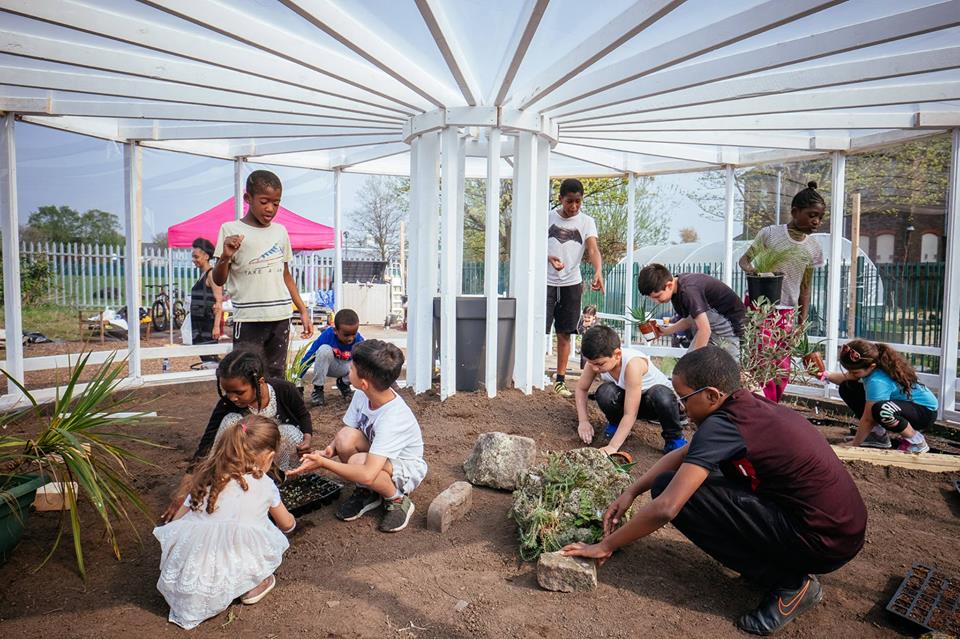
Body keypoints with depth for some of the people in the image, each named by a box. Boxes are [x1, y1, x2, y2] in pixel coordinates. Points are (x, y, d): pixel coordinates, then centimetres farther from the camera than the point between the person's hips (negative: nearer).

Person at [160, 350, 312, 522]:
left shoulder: (285, 390, -26)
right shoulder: (227, 404, -24)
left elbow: (303, 415, -6)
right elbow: (207, 445, -27)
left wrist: (307, 438, -26)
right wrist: (182, 492, -34)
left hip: (282, 452, -1)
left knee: (288, 433, -36)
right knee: (231, 421, -28)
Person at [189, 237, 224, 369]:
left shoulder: (212, 274, -10)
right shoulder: (202, 274, 17)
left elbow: (218, 302, -17)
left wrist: (216, 326, -22)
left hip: (209, 323, -9)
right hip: (200, 322, 9)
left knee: (210, 359, -10)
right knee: (204, 356, 10)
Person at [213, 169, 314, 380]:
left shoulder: (280, 231, 10)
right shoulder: (231, 229, -2)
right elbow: (219, 280, -2)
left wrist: (303, 310, 14)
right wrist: (225, 257, -22)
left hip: (281, 318, 4)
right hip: (248, 320, -4)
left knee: (276, 378, 10)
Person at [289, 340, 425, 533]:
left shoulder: (392, 418, -36)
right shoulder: (362, 395, -15)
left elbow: (367, 474, -40)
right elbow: (346, 430, -1)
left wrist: (323, 463, -34)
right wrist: (330, 450, -22)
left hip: (407, 468, -6)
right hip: (377, 456, 6)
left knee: (358, 461, -35)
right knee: (345, 437, -24)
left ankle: (398, 500, -6)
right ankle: (366, 493, 1)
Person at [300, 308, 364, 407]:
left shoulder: (358, 340, -26)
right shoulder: (327, 335, -29)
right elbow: (309, 356, -23)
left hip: (345, 368, 2)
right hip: (326, 366, -2)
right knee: (324, 350, -34)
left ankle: (344, 384, 6)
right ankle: (317, 389, -15)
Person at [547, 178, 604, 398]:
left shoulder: (586, 222, 2)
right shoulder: (548, 217, 1)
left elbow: (593, 249, -11)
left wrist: (598, 272, -31)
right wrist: (549, 258, -22)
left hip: (572, 284, 2)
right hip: (546, 282, -1)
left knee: (564, 334, 7)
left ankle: (560, 380, 15)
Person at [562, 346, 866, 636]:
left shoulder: (721, 424, -22)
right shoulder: (751, 405, 5)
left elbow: (664, 508, -24)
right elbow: (681, 454, 15)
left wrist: (605, 546, -10)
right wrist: (631, 492, 8)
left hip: (822, 541, -9)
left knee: (673, 490, -15)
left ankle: (788, 583, -4)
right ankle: (783, 562, 14)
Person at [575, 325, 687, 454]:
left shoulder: (632, 363, -37)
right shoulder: (596, 360, -22)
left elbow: (630, 414, -37)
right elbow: (581, 388, -6)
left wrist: (612, 447, -41)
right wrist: (583, 421, -19)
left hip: (657, 398, -4)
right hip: (627, 398, 4)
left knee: (660, 396, -41)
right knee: (604, 393, -30)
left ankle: (674, 438, -11)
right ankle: (616, 423, 4)